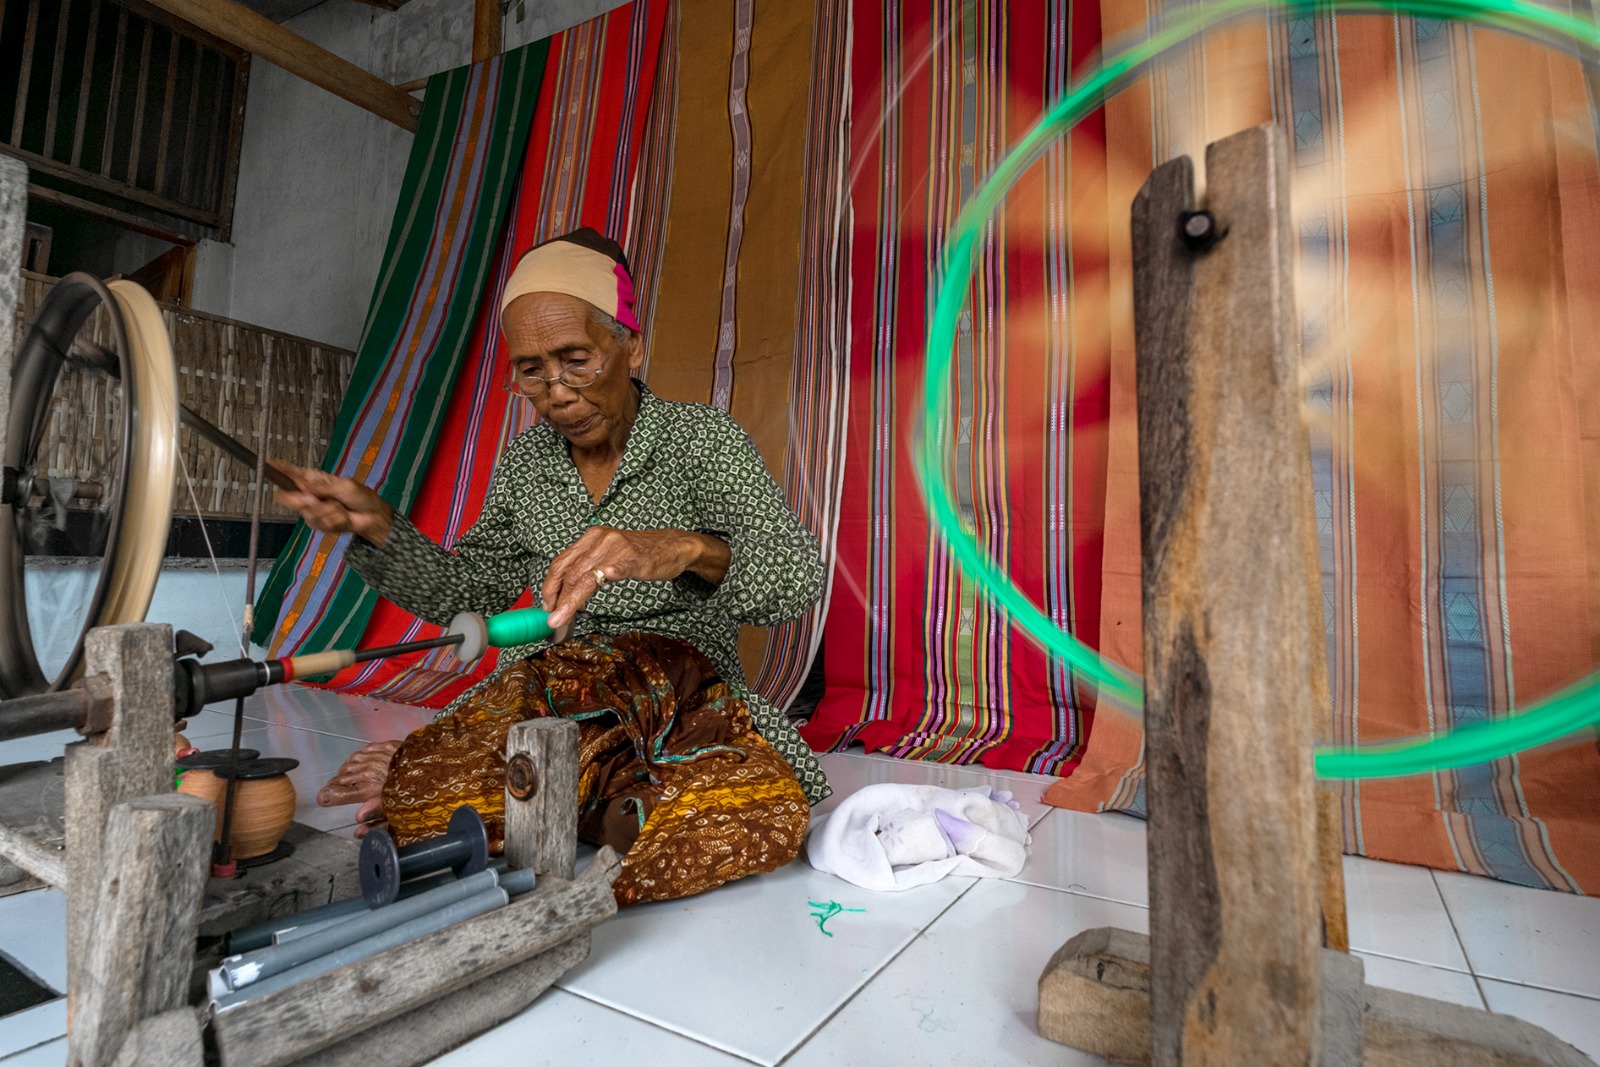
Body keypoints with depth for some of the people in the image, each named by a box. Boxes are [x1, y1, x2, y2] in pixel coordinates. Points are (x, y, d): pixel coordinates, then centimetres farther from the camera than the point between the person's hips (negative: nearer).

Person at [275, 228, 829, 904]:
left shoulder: (703, 438, -6)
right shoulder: (525, 461, 7)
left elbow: (798, 575, -20)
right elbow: (467, 593, 15)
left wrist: (687, 548, -40)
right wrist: (375, 524, -1)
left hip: (683, 709, 0)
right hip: (546, 699, 1)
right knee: (404, 799, -29)